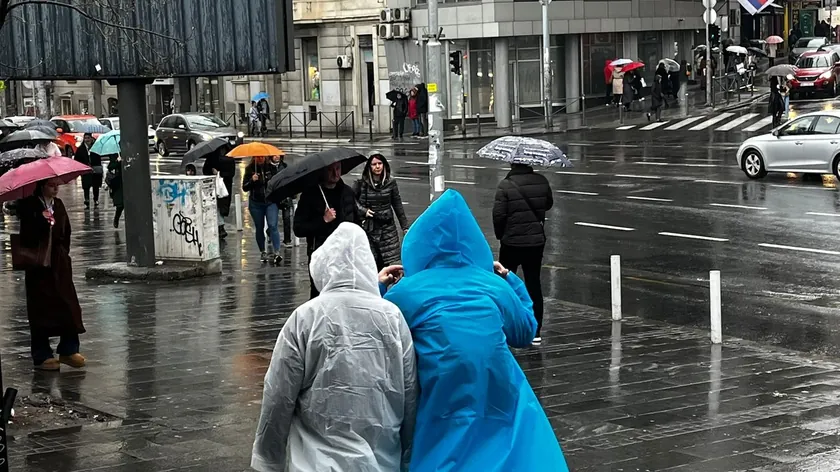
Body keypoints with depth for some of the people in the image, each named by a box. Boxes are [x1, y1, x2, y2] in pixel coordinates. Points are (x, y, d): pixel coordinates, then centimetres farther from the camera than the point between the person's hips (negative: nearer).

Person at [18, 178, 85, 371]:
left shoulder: (58, 204, 10)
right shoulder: (29, 205, -7)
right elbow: (26, 235, -15)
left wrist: (64, 252, 7)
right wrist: (42, 220, -27)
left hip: (60, 262, 5)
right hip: (39, 264, -5)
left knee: (68, 305, 2)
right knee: (41, 308, 1)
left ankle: (68, 350, 12)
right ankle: (42, 356, 8)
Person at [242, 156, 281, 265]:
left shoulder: (271, 168, 2)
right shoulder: (249, 169, 0)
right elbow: (244, 187, -3)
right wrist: (252, 180, -20)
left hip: (271, 202, -1)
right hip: (256, 204, 1)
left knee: (273, 226, -14)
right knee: (259, 228, 8)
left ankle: (277, 253, -20)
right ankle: (262, 252, 20)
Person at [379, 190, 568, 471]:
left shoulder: (406, 290, 1)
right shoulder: (496, 285, 9)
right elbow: (526, 333, 25)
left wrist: (377, 290, 25)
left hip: (441, 413, -2)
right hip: (501, 404, 2)